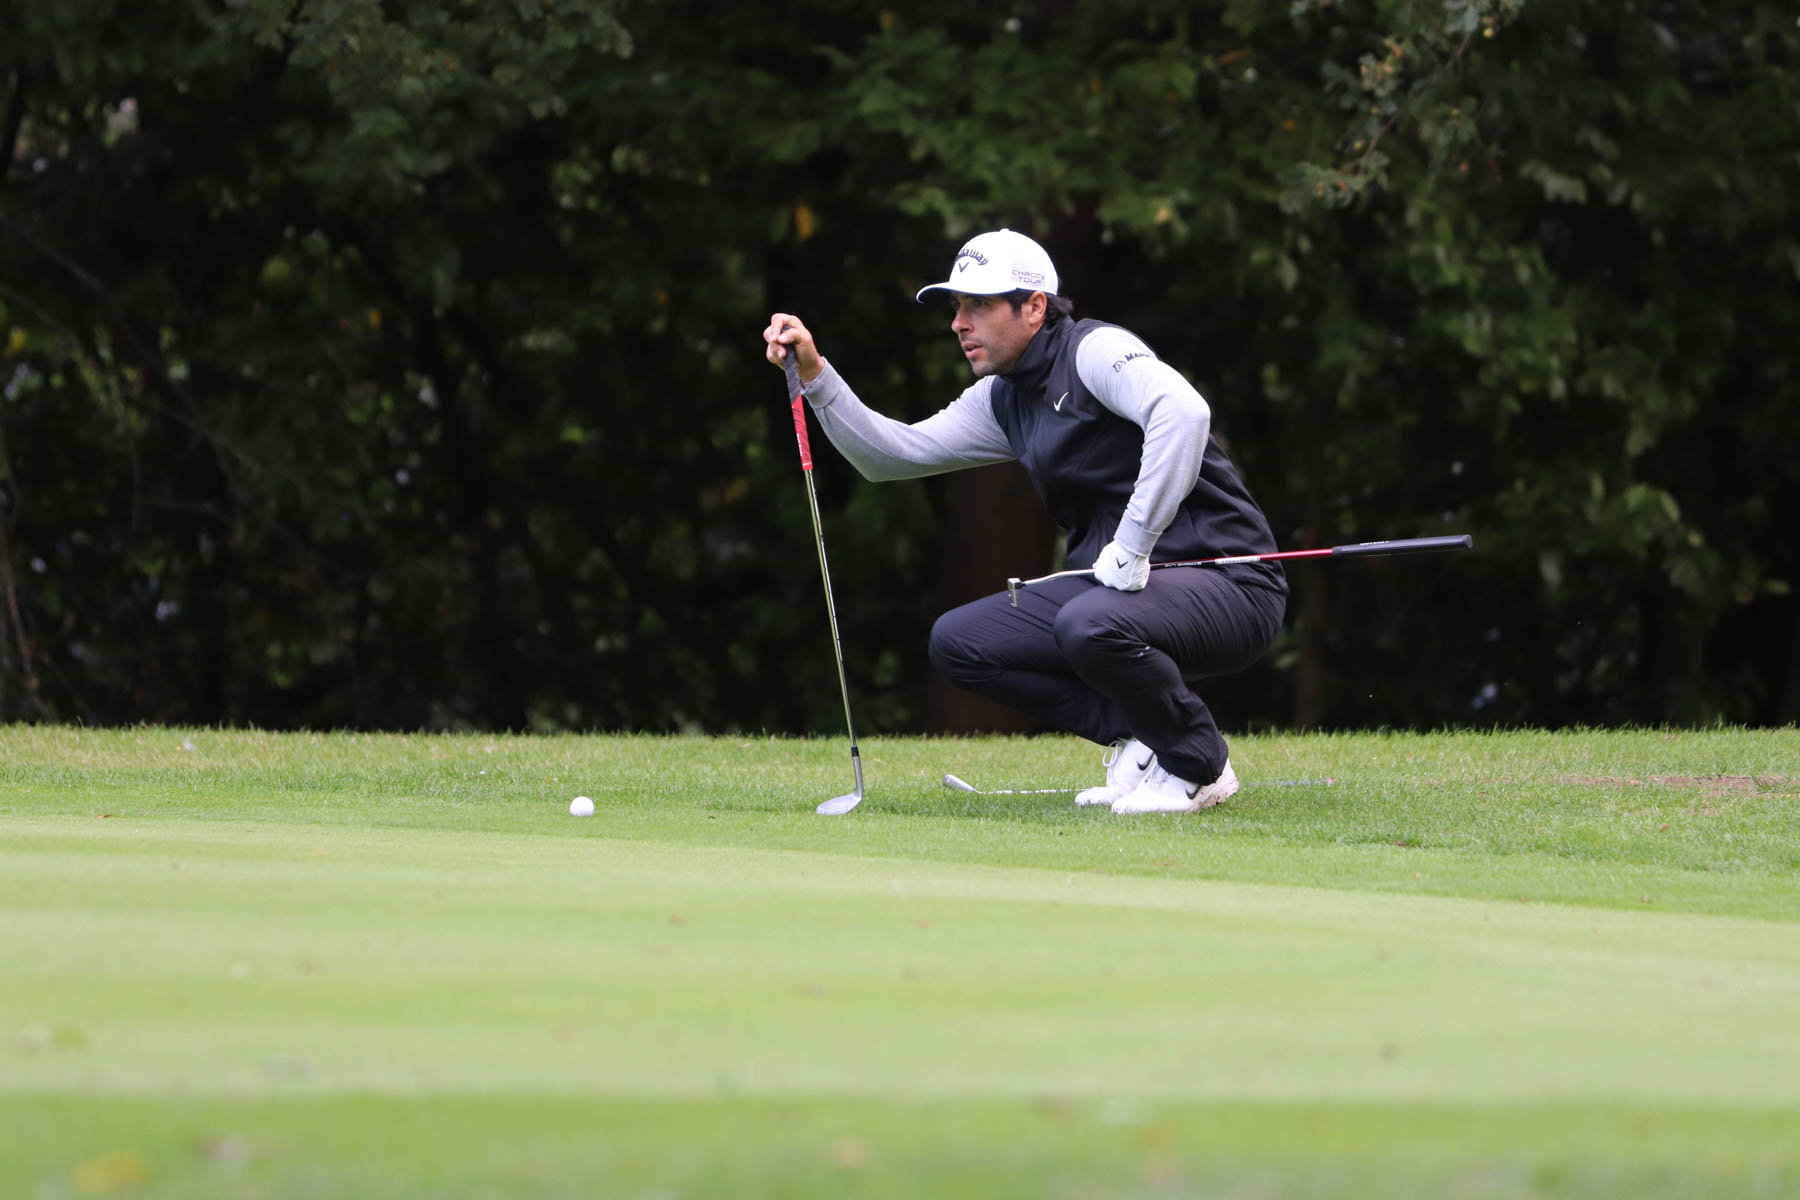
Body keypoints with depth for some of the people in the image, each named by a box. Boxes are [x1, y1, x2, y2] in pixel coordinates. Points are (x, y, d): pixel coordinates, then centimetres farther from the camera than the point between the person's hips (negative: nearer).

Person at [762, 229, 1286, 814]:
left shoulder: (1096, 350, -14)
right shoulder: (1002, 400, 14)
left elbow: (1184, 412, -33)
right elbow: (895, 453, 15)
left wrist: (1132, 548, -32)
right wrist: (814, 375, 2)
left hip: (1226, 583, -9)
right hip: (1114, 586, 9)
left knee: (1091, 624, -38)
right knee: (957, 641, 0)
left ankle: (1197, 766, -11)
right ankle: (1135, 739, 1)